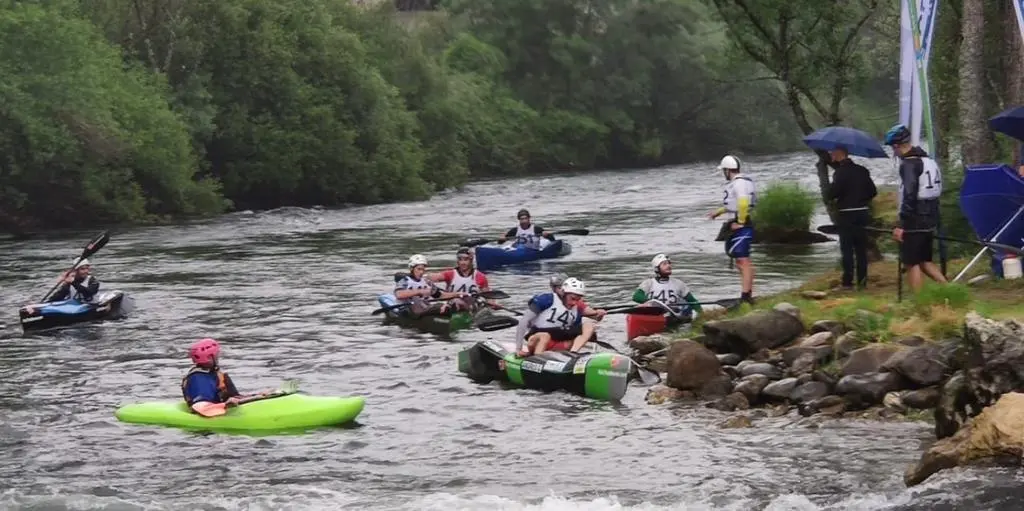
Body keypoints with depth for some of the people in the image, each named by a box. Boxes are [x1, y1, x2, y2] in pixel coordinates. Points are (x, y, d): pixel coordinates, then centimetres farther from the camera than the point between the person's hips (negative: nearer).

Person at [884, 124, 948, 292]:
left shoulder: (909, 164, -16)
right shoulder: (928, 160, 12)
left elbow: (910, 195, -23)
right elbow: (936, 191, 17)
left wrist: (902, 225, -19)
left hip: (914, 222, -9)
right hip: (929, 220, 9)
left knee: (912, 264, -1)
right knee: (925, 261, 18)